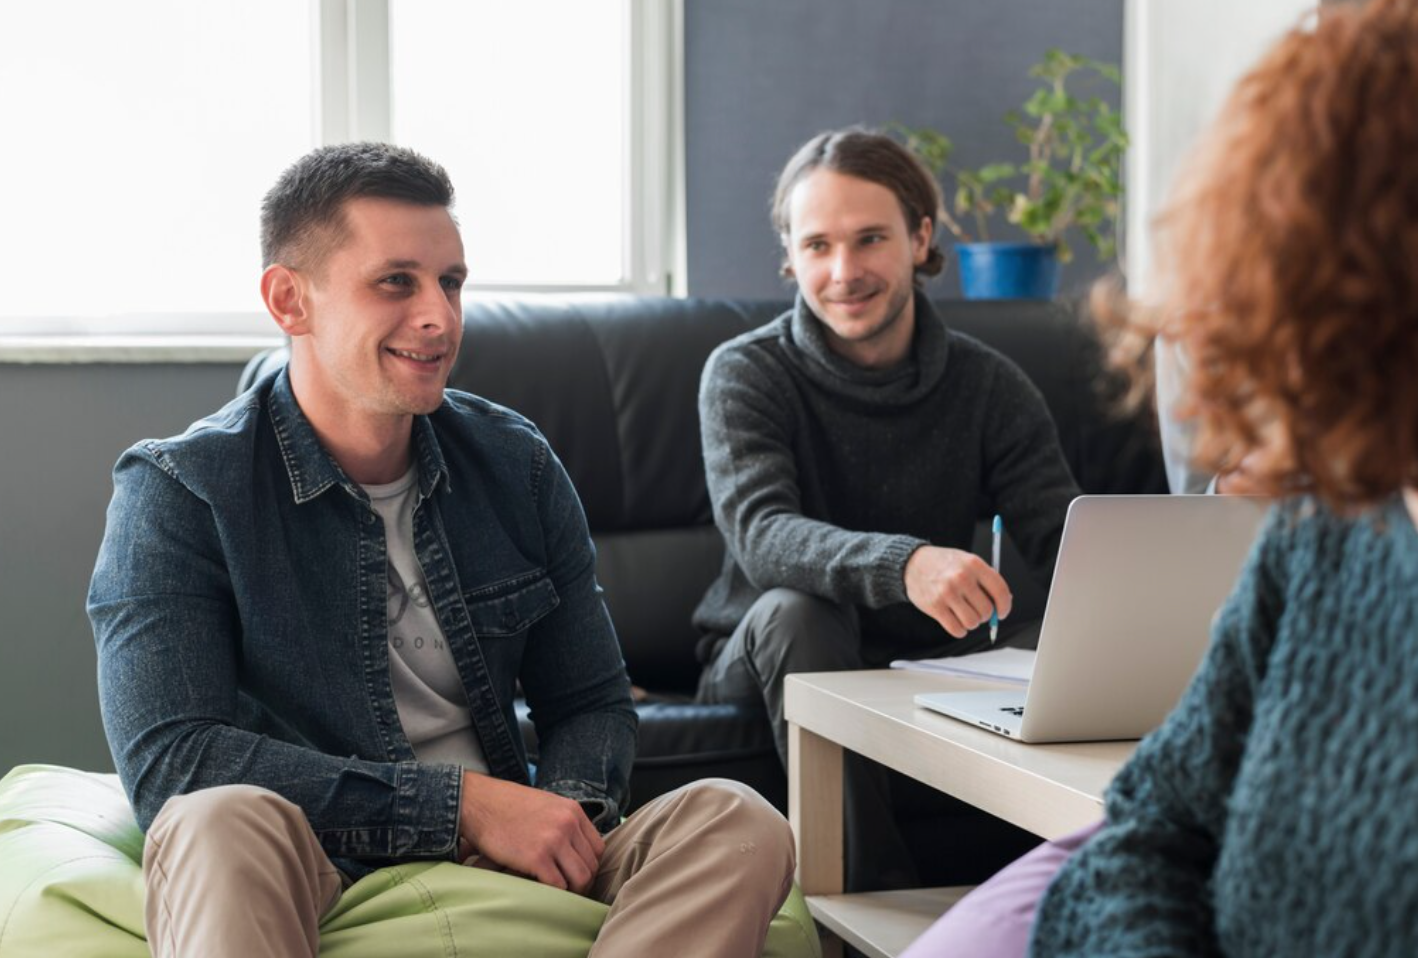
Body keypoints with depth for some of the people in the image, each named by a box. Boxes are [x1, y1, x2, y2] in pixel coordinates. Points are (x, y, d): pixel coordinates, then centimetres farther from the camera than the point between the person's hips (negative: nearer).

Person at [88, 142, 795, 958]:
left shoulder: (515, 464, 10)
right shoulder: (178, 493, -4)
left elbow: (592, 705, 16)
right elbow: (166, 763, -17)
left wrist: (561, 814, -11)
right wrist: (463, 804, -20)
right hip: (304, 888, -4)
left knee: (738, 822, -22)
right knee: (221, 824, -38)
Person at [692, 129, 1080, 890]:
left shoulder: (989, 386, -1)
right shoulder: (746, 374, -9)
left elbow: (1064, 542, -11)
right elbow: (760, 536, -28)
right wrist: (903, 563, -48)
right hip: (768, 661, -1)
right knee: (794, 610, -35)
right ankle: (873, 892, -29)